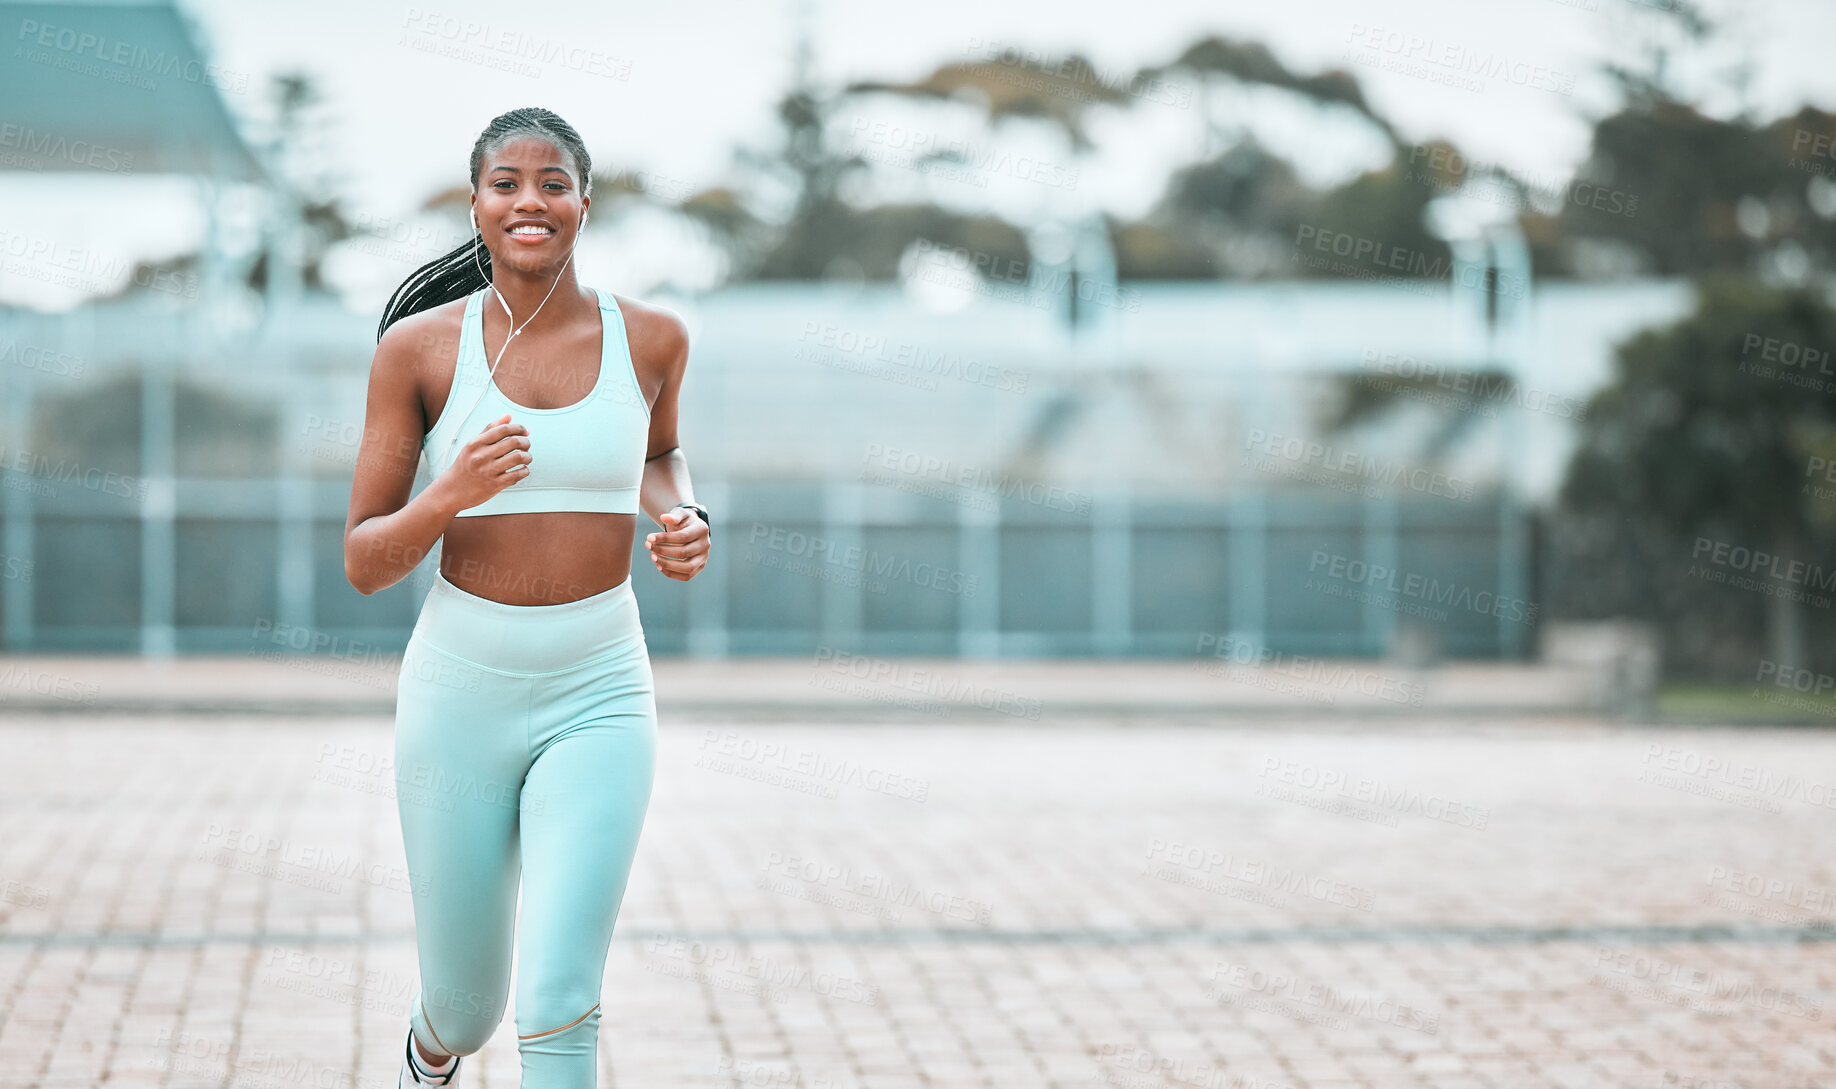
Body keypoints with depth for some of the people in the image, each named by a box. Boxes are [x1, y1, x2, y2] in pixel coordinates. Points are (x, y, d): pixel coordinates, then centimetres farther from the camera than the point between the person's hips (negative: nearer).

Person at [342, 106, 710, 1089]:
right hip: (459, 688, 0)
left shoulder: (649, 337, 0)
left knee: (559, 1001, -17)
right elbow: (364, 563, -3)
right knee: (466, 1007, 13)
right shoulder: (420, 346, -5)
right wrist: (451, 495, -23)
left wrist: (682, 519, 2)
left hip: (598, 699, 0)